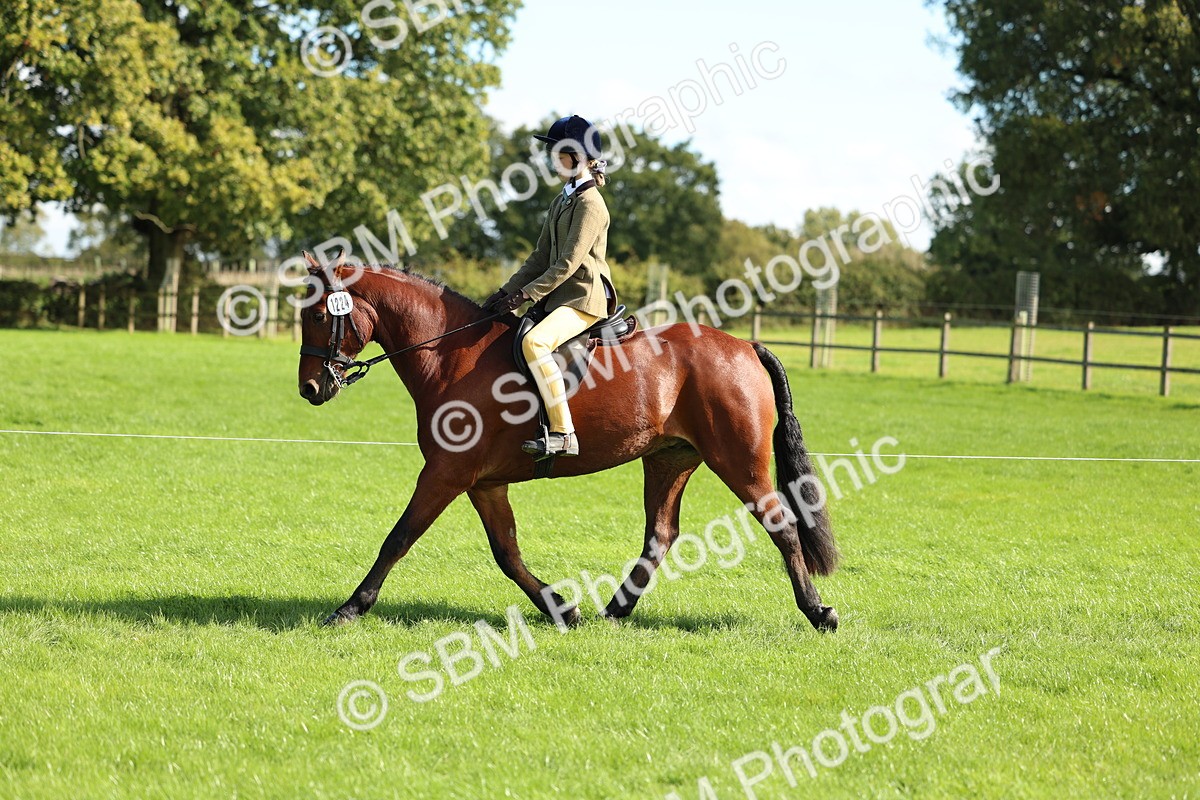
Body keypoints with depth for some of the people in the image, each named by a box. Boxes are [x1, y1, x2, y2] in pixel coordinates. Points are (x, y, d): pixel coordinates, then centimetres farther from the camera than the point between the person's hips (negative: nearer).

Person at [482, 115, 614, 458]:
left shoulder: (590, 203, -12)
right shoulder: (561, 201, 17)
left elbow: (569, 262, -19)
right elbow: (540, 258, 18)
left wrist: (527, 294, -19)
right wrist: (507, 292, 7)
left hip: (583, 299, -11)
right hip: (557, 297, 11)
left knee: (534, 342, -32)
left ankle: (563, 434, -34)